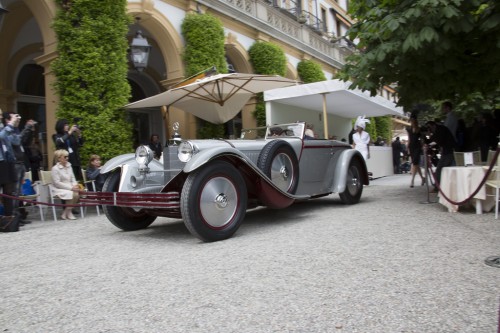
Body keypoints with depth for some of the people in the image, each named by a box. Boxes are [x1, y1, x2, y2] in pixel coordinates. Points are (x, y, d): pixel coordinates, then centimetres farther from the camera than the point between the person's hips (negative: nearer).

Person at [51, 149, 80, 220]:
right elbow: (57, 183, -14)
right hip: (58, 189, -6)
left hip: (69, 187, 6)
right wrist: (71, 187, -20)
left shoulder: (69, 166, 10)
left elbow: (73, 178, 15)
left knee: (78, 192, -24)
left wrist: (75, 185, -7)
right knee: (74, 194, -30)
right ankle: (68, 213, -9)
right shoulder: (55, 168, -9)